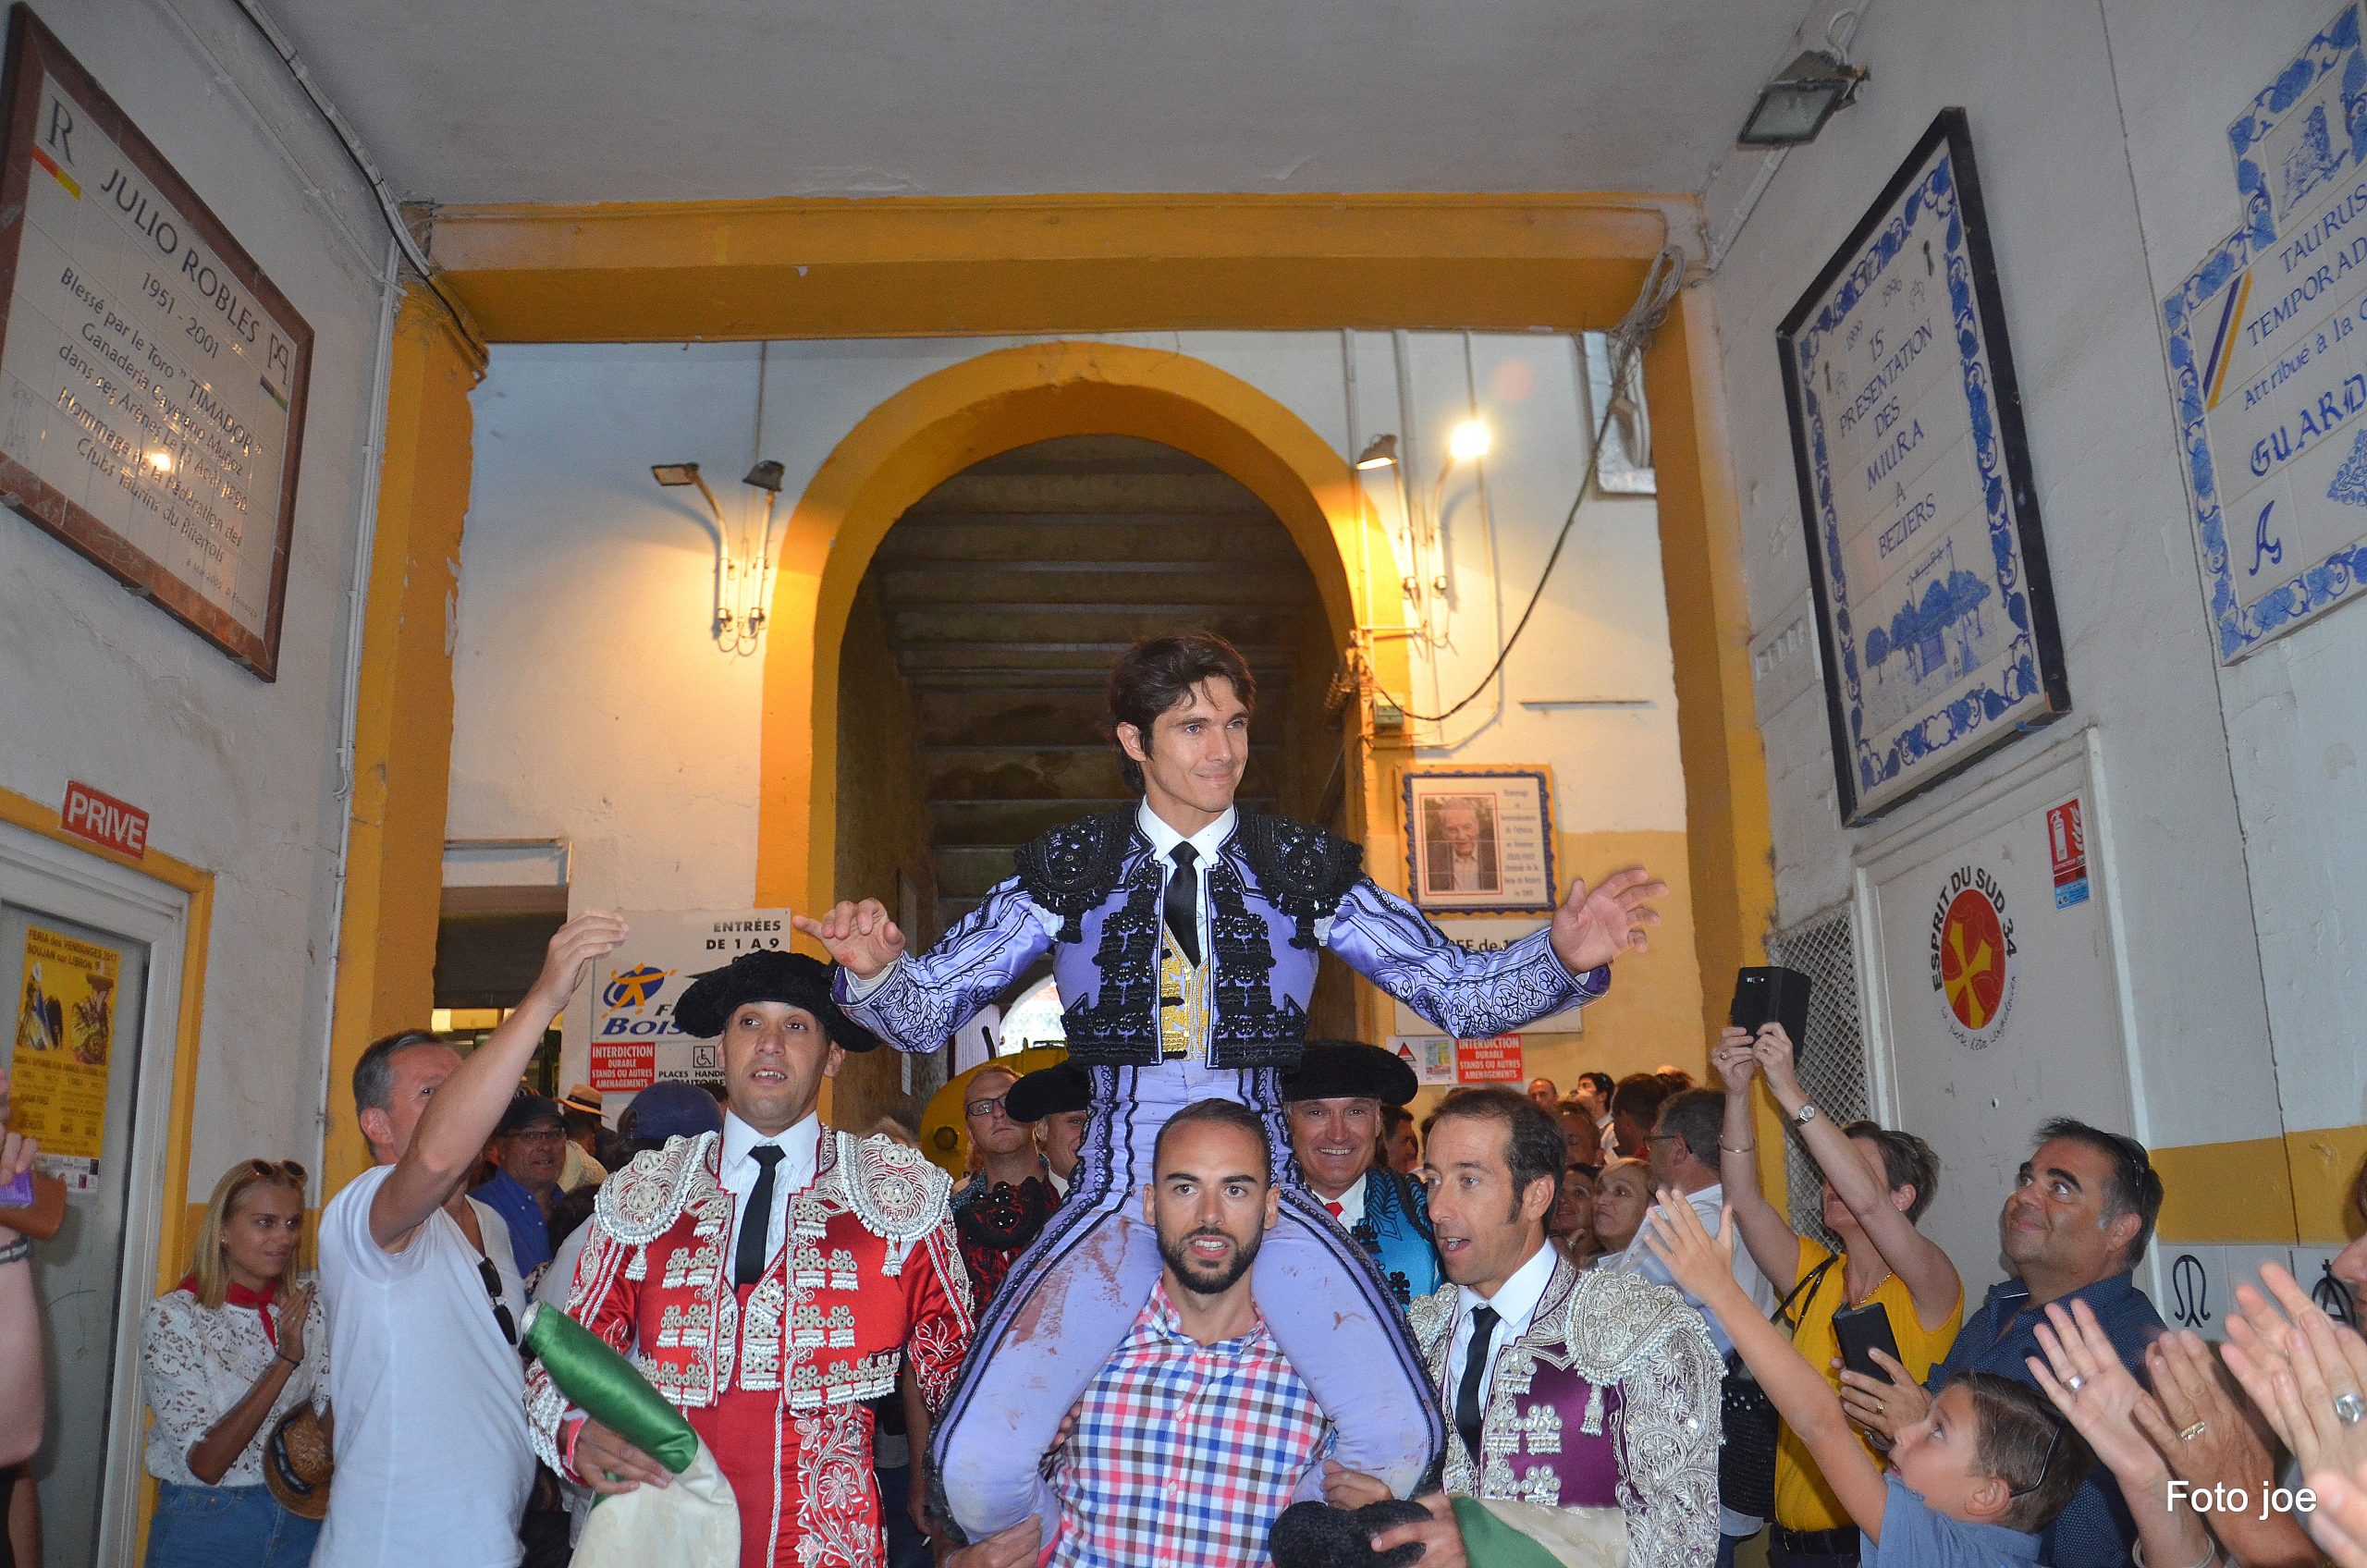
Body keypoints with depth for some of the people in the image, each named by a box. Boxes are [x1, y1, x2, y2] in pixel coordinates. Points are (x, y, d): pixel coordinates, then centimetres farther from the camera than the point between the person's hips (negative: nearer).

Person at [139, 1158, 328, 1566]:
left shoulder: (309, 1306, -1)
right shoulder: (172, 1317, -14)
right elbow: (205, 1464, -18)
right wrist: (285, 1361, -25)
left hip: (301, 1522, 4)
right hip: (206, 1528, -4)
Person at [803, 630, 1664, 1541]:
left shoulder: (1306, 869, 5)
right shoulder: (1067, 870, 3)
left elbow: (1458, 992, 1)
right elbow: (925, 1010, 2)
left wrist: (1563, 955, -18)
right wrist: (875, 967, -20)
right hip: (1117, 1192, 0)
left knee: (1401, 1442, -18)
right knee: (977, 1468, -16)